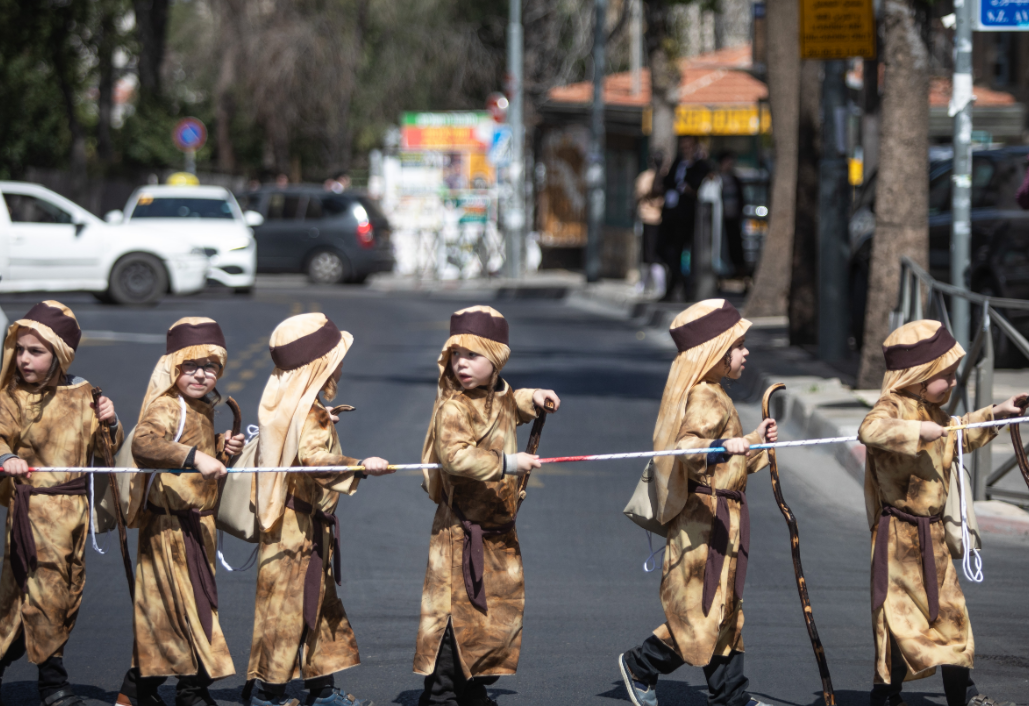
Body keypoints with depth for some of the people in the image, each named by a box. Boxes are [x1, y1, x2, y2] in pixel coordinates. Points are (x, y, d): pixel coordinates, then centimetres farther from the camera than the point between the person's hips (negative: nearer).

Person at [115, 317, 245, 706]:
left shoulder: (203, 408, 14)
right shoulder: (167, 407, -17)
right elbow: (144, 443, -36)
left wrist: (220, 445, 8)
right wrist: (194, 457, -46)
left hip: (196, 523, 10)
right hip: (170, 522, -10)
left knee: (162, 607, 14)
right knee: (187, 601, -6)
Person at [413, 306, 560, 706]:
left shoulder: (498, 397, 8)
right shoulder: (453, 408, -19)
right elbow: (455, 456, -34)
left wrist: (532, 400, 16)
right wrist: (506, 463, -36)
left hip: (498, 528, 9)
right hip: (462, 529, -9)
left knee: (502, 605, 14)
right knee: (457, 608, -8)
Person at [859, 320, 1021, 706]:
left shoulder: (932, 412, 13)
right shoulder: (894, 407, -17)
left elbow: (957, 435, 34)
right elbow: (871, 430, -40)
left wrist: (995, 414, 30)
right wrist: (917, 431, -44)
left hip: (932, 534, 9)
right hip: (900, 533, -9)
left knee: (949, 609, 13)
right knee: (901, 615, -4)